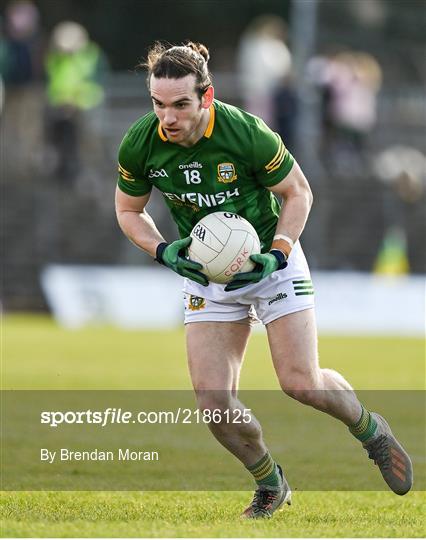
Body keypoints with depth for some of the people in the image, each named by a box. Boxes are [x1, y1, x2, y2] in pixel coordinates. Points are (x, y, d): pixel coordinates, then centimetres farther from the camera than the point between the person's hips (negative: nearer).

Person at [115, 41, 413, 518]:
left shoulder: (248, 134, -26)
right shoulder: (139, 146, -17)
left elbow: (298, 192, -9)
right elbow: (128, 210, 2)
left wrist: (277, 255, -21)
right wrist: (165, 252, -16)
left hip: (269, 260, -3)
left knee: (301, 383, -11)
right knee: (213, 400, -8)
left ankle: (370, 430, 22)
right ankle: (270, 486, 18)